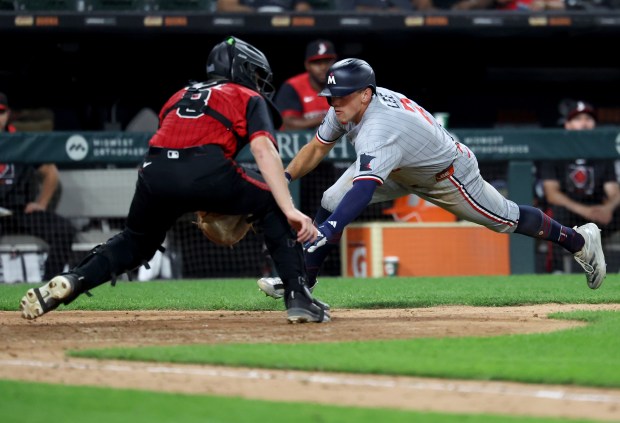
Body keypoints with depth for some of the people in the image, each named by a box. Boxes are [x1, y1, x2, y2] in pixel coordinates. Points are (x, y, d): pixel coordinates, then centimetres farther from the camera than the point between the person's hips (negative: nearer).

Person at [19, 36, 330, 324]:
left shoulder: (180, 95, 36)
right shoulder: (249, 99, 21)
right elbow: (263, 150, 3)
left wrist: (198, 205, 36)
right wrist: (290, 210, -6)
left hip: (154, 171, 5)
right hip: (207, 171, -5)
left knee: (136, 240, 30)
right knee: (273, 207, 18)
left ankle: (71, 281, 8)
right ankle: (298, 298, 5)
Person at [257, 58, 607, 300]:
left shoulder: (380, 129, -45)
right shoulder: (347, 108, -19)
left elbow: (364, 189, -57)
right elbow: (318, 147, -4)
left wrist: (326, 232, -68)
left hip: (448, 174, -8)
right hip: (403, 172, 8)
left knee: (506, 219, 8)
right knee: (331, 201, -9)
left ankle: (579, 240, 31)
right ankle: (303, 278, 0)